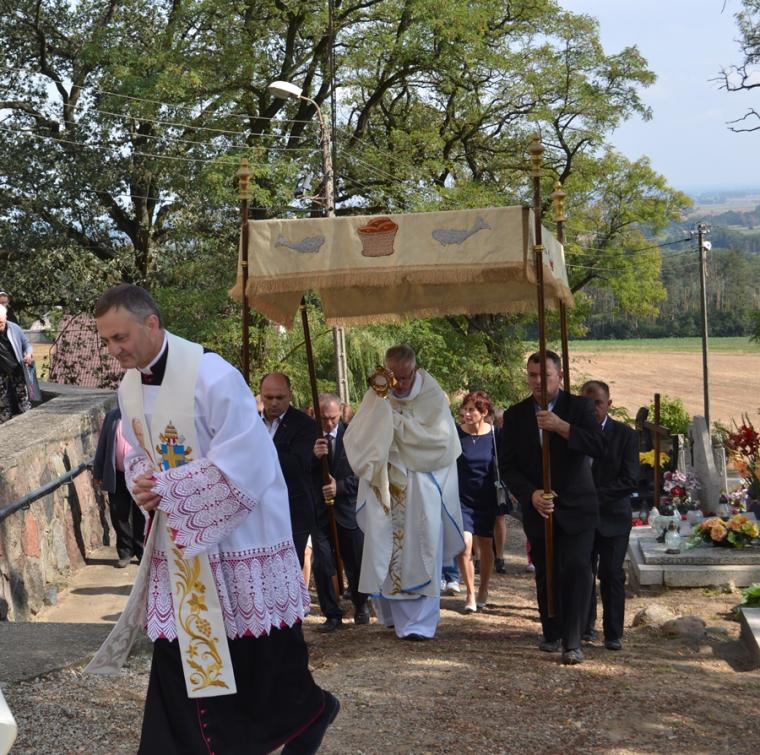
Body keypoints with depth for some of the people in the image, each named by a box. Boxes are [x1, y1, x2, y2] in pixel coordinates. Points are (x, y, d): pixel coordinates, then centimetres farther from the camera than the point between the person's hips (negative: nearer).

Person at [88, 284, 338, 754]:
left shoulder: (212, 375, -21)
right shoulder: (129, 389, 4)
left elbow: (243, 460, -23)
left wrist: (168, 489, -21)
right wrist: (142, 483, -8)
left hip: (238, 534, -6)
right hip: (178, 541, 6)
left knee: (260, 653, 7)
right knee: (179, 649, 5)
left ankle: (308, 714, 32)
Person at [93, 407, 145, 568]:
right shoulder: (112, 416, 8)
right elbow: (102, 445, 10)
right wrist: (98, 473, 7)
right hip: (117, 476, 3)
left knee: (140, 517, 6)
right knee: (119, 516, 6)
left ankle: (142, 552, 19)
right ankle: (125, 553, 19)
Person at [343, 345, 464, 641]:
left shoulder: (433, 398, -2)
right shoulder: (376, 399, 4)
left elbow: (440, 439, -13)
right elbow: (355, 439, -3)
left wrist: (395, 421, -12)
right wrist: (377, 405, -16)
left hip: (421, 492, -2)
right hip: (384, 491, 2)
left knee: (419, 554, -3)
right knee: (385, 552, 4)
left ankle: (419, 621, 1)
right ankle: (395, 614, 19)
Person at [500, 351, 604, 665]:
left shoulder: (579, 406, -1)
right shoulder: (515, 415, 5)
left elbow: (598, 446, -15)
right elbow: (507, 464, 2)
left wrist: (562, 427, -27)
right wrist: (530, 494, -13)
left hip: (576, 506, -2)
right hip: (537, 506, 3)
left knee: (576, 568, -14)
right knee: (545, 574, 9)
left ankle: (572, 642, -12)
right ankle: (552, 634, 27)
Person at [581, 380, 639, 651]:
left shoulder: (625, 435, -2)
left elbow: (630, 481, -9)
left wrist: (596, 495, -16)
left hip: (613, 517, -2)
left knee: (612, 575, -2)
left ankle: (613, 633, 3)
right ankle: (586, 626, 22)